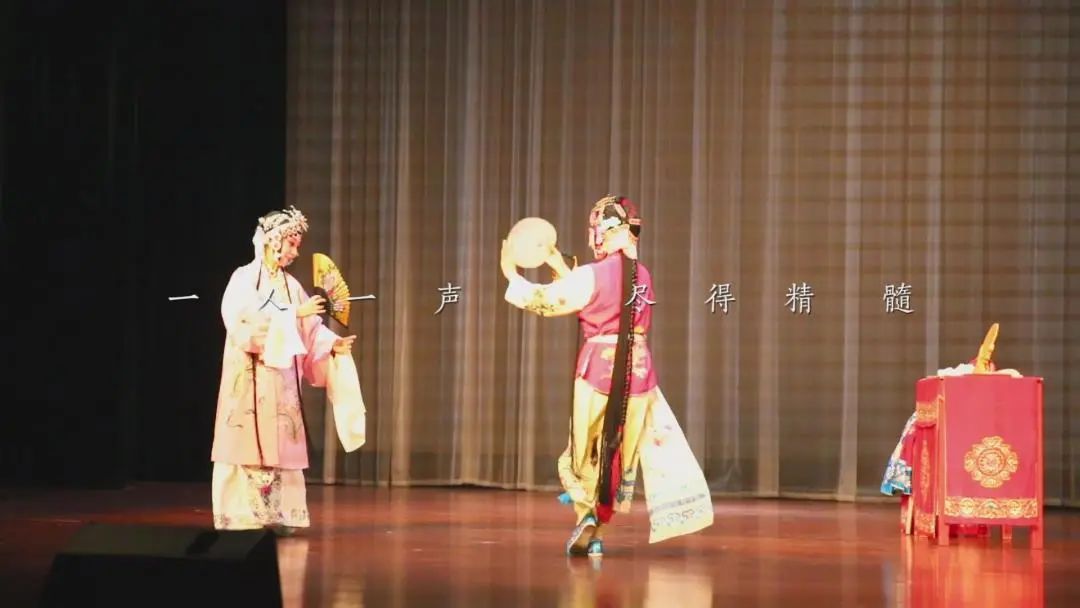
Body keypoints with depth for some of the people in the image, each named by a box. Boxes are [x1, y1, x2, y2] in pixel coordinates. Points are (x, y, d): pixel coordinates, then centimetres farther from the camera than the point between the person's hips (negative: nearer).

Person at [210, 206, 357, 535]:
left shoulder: (291, 286, 11)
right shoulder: (244, 279, -5)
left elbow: (312, 329, 6)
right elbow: (246, 325, -18)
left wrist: (333, 344, -13)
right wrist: (294, 314, -20)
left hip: (281, 383, 5)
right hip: (250, 380, -5)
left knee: (279, 449, 2)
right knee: (248, 447, -8)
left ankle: (276, 516, 4)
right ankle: (242, 519, -5)